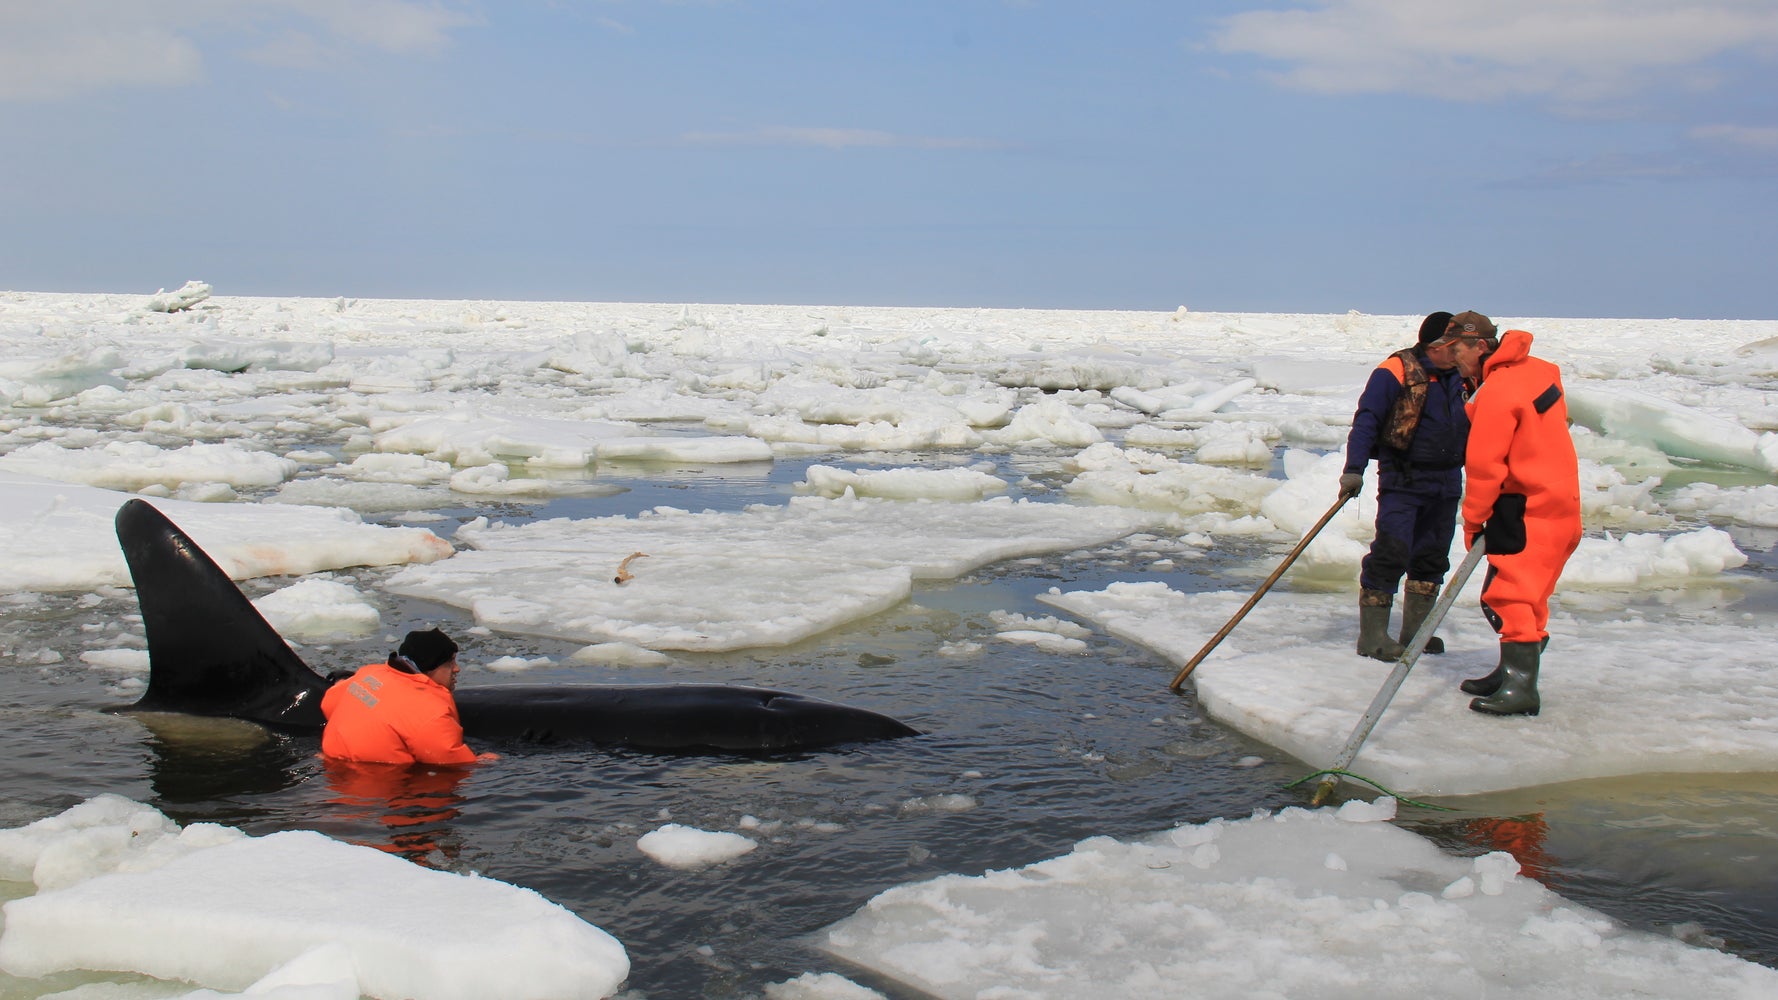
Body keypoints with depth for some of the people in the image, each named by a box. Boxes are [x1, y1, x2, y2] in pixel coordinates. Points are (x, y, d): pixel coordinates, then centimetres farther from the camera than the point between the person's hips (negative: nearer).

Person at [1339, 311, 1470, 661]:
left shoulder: (1461, 376, 12)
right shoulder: (1396, 372, -11)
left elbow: (1469, 427, 25)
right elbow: (1366, 421, -14)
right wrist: (1354, 469, -21)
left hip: (1446, 483, 7)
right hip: (1403, 480, -7)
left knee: (1432, 557, 10)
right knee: (1392, 553, -12)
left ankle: (1415, 631, 20)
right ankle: (1372, 635, -7)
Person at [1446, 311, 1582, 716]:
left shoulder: (1497, 392, -20)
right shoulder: (1538, 370, 9)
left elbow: (1485, 465, -18)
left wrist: (1473, 519, -8)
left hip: (1530, 510, -10)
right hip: (1558, 497, 10)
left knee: (1508, 594, -11)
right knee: (1523, 595, 16)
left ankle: (1520, 688, -15)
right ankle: (1514, 672, 25)